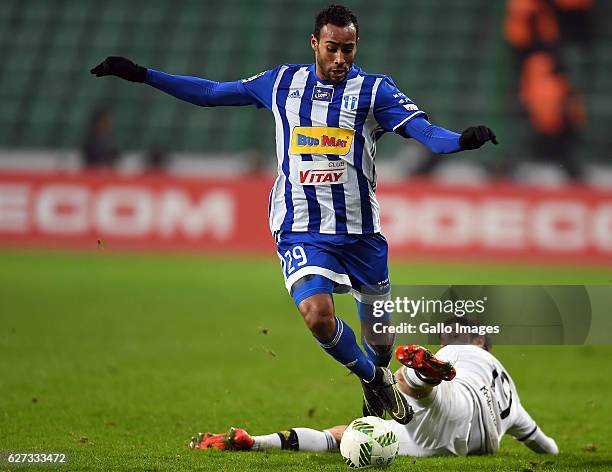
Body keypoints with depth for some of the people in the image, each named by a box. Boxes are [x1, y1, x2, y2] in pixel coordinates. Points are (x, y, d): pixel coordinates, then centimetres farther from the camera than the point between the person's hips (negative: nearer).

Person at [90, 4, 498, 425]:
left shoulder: (374, 90, -1)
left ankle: (379, 375, 42)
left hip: (360, 230, 0)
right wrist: (141, 75, 11)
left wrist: (462, 140, -35)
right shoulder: (283, 83, 6)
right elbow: (212, 93, 14)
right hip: (300, 230, 0)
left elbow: (423, 130, -13)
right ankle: (374, 380, 2)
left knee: (378, 329, 8)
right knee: (317, 315, -23)